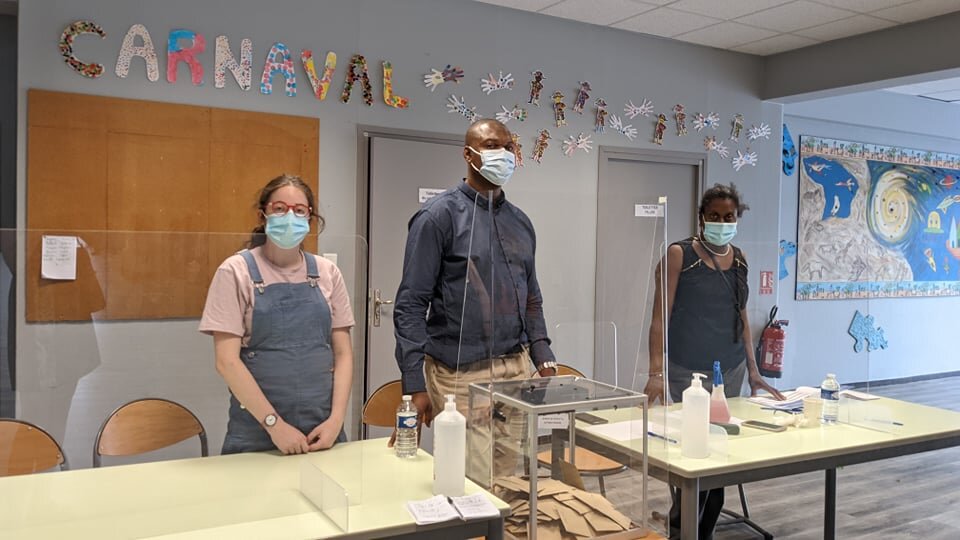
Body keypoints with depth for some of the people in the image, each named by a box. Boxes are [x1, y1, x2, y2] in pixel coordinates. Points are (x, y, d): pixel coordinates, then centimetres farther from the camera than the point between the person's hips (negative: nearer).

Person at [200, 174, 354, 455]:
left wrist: (336, 419, -7)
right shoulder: (236, 272, -5)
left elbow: (343, 353, 5)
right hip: (257, 430, -3)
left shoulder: (327, 272, 4)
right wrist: (274, 423, -14)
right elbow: (226, 360, -10)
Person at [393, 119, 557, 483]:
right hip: (460, 375, -5)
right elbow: (411, 305, -9)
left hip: (517, 370, 6)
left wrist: (544, 360, 7)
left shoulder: (520, 222, 14)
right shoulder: (439, 216, -5)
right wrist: (415, 385, -15)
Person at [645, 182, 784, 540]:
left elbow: (741, 318, 16)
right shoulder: (679, 254, -7)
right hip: (689, 371, -5)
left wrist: (753, 370, 12)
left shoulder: (740, 259, 9)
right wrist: (655, 371, -19)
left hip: (732, 370, 5)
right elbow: (660, 316, -11)